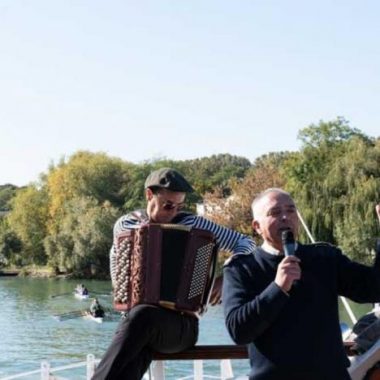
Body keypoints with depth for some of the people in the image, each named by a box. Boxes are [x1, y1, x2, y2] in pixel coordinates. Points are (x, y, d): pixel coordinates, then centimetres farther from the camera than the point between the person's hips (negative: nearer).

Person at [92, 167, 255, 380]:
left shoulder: (192, 224, 0)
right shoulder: (125, 225, 7)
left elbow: (246, 243, 4)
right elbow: (118, 278, 19)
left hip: (181, 325, -2)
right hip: (138, 321, 2)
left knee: (141, 316, -39)